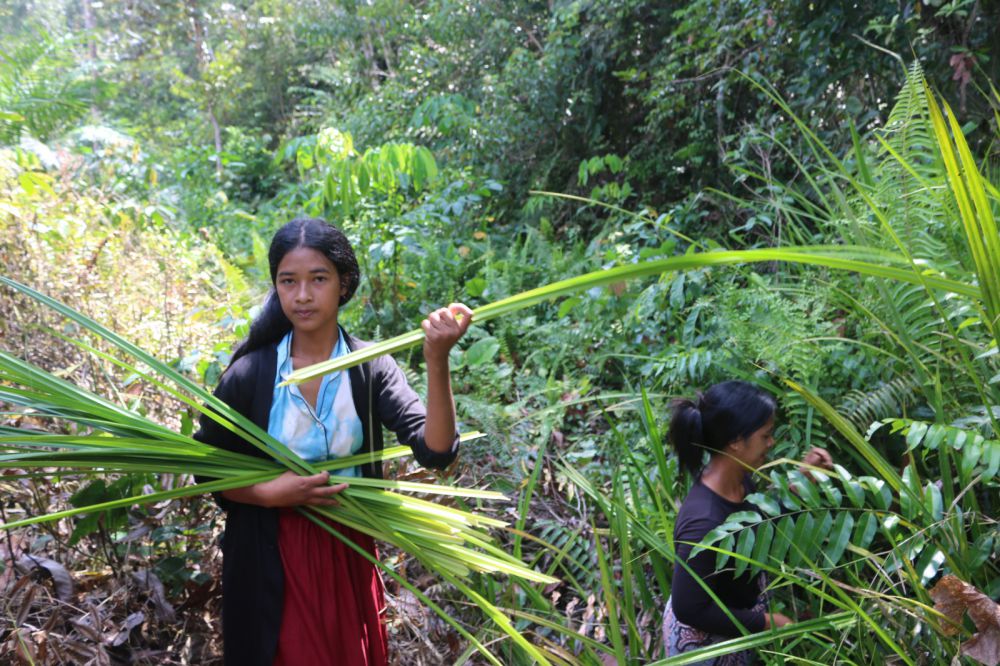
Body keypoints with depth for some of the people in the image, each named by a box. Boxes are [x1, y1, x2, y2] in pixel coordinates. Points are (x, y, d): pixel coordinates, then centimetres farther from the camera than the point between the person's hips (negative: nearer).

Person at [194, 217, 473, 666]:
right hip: (271, 560, -1)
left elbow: (435, 451, -22)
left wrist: (437, 360, -35)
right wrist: (269, 493, -17)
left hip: (348, 553, 1)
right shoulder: (250, 373, -10)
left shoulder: (371, 368, -10)